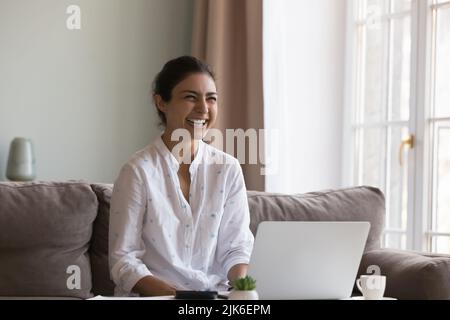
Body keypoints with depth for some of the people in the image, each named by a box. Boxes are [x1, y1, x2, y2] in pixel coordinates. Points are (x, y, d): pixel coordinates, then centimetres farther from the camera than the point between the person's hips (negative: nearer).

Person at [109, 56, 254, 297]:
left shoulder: (228, 169, 4)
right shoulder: (138, 171, -7)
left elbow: (237, 246, 5)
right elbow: (123, 258, -7)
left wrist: (241, 286, -15)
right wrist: (167, 292, -23)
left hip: (215, 294, 3)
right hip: (151, 295, -3)